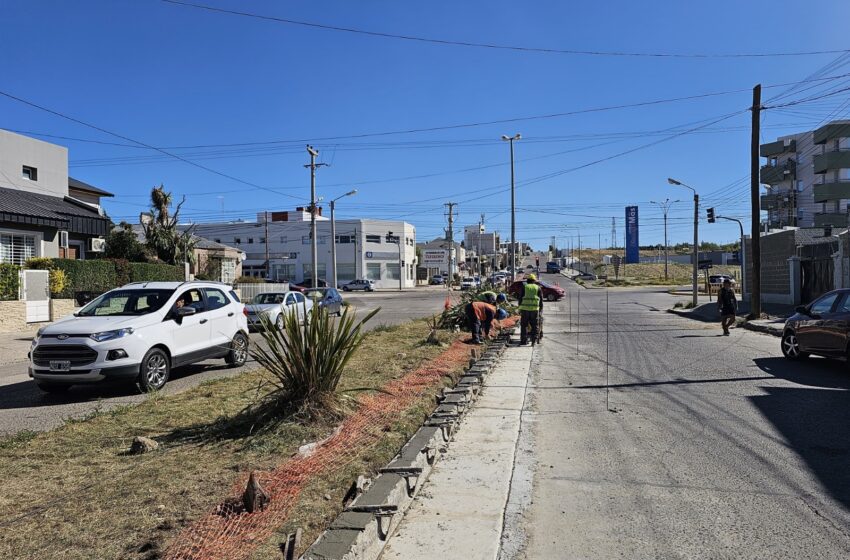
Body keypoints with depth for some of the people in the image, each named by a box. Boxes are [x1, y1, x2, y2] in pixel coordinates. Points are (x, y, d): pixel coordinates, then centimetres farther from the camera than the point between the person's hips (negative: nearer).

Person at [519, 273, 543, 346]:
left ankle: (523, 340, 3)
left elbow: (520, 298, 5)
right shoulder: (538, 288, 10)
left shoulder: (524, 287, 7)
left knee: (524, 325, 5)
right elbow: (541, 300, 10)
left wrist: (520, 308, 9)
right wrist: (541, 309, 16)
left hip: (525, 308, -1)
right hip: (535, 309, 1)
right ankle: (534, 341, 3)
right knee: (534, 326, 6)